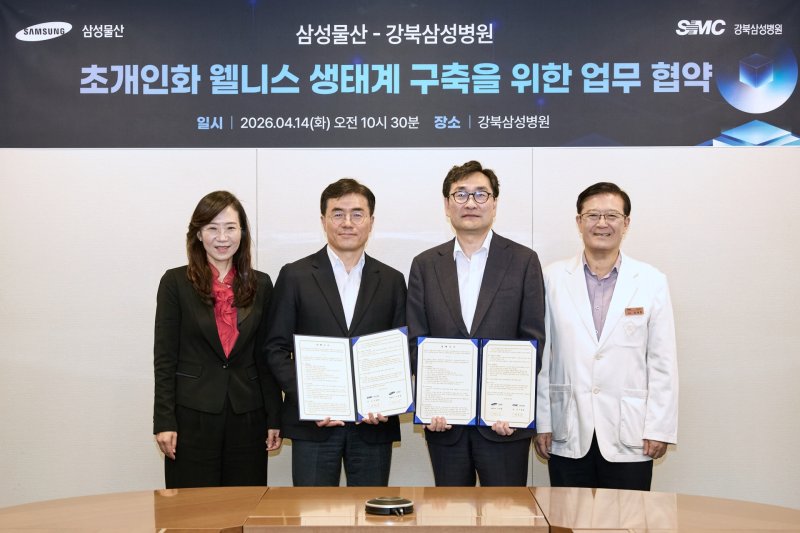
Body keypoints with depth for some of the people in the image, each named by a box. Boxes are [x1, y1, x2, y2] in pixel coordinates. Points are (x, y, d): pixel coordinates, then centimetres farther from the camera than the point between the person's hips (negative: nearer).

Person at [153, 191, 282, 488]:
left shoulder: (261, 285, 7)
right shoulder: (176, 282, -1)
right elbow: (164, 357, -2)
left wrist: (274, 418, 5)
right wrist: (164, 421, -8)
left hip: (247, 418, 2)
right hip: (193, 416, -2)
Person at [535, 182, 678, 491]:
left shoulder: (652, 282, 3)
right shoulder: (552, 279, 2)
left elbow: (663, 363, 2)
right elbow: (540, 358, 3)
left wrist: (659, 428, -2)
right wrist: (541, 422, 1)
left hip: (629, 434, 0)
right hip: (568, 434, 0)